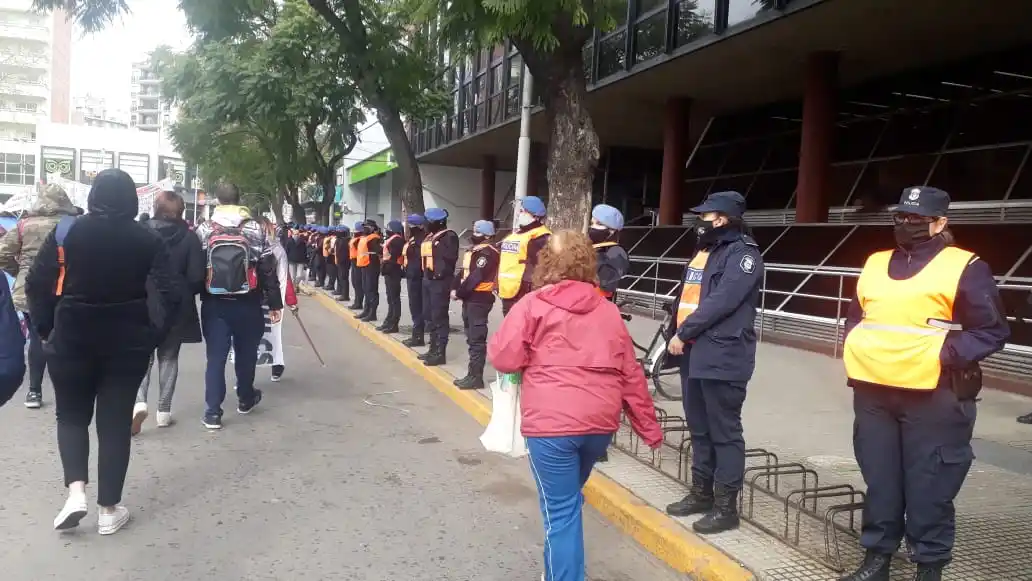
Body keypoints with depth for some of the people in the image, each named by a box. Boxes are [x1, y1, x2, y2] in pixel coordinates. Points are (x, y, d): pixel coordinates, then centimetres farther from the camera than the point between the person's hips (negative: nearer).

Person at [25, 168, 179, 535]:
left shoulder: (66, 231, -3)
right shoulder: (148, 240, -4)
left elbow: (36, 285, -5)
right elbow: (168, 295, -10)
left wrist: (45, 328, 4)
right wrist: (154, 336, -1)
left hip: (71, 338, 0)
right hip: (128, 342, 0)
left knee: (71, 414, 19)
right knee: (115, 421, 9)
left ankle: (76, 491, 2)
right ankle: (109, 510, 13)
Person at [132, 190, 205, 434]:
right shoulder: (189, 237, -7)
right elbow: (197, 277, -8)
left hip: (144, 303, 0)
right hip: (176, 305, 0)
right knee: (169, 356, 12)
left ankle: (139, 401, -9)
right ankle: (164, 410, 13)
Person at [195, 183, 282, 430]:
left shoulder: (204, 230, 1)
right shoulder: (256, 229, -3)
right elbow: (268, 270, -4)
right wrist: (274, 303, 1)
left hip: (214, 303, 1)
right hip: (247, 304, 0)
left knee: (216, 356, 3)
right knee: (246, 352, 16)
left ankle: (213, 412, 1)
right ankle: (246, 398, 34)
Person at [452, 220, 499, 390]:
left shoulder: (488, 253, -15)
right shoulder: (473, 251, 17)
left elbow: (475, 277, -21)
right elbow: (464, 272, 17)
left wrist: (459, 293, -13)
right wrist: (456, 289, 1)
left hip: (480, 299, -11)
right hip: (470, 298, 11)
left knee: (477, 339, -8)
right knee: (471, 337, 16)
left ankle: (475, 377, -5)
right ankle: (473, 373, 25)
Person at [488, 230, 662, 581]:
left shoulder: (532, 305, 0)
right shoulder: (609, 311, 13)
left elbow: (504, 358, -4)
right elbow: (631, 375, 13)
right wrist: (649, 428, 18)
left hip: (551, 423, -5)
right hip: (601, 422, 6)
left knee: (561, 512, 3)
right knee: (568, 499, 26)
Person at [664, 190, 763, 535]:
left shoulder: (742, 254, -10)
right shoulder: (704, 251, 19)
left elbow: (721, 302, -19)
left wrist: (683, 333, -14)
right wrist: (677, 336, 8)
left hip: (723, 358, -9)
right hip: (693, 354, 9)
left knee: (724, 433, -2)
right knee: (699, 429, 16)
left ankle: (726, 506, 6)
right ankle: (702, 492, 28)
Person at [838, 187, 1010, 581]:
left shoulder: (964, 268, -3)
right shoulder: (875, 264, 13)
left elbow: (993, 330, -4)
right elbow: (855, 315, 24)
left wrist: (947, 356, -15)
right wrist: (854, 350, 8)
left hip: (933, 396, -5)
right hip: (872, 391, 5)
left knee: (929, 487, 3)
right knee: (879, 480, 13)